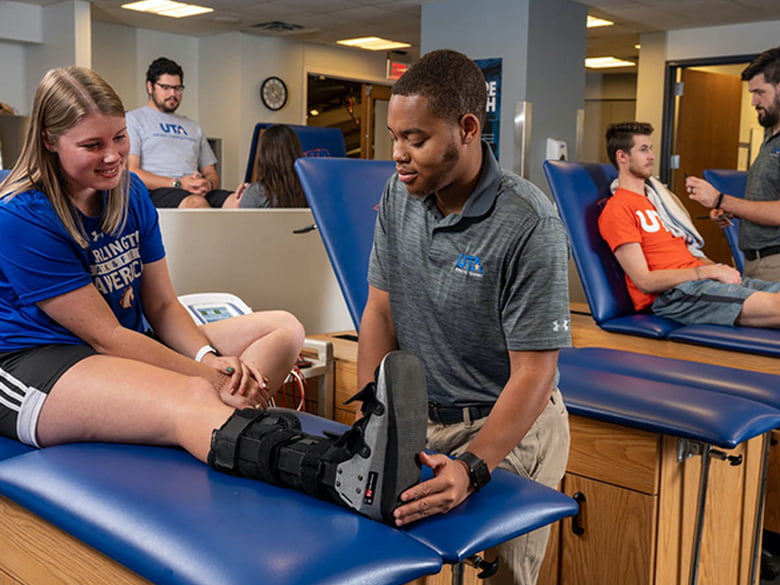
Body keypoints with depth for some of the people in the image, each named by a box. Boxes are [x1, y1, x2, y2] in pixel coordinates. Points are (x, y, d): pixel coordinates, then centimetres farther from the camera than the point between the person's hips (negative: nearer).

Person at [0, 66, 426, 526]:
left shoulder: (130, 194, 7)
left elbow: (162, 305, 6)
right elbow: (106, 335, -18)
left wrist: (209, 357, -15)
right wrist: (211, 378, -24)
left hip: (128, 348, 8)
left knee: (284, 329, -4)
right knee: (191, 400, -39)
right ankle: (348, 475, -65)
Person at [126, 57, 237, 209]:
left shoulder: (193, 127, 32)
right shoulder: (133, 119, 13)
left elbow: (211, 173, 26)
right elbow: (130, 173, -1)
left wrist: (208, 184, -2)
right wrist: (177, 183, -12)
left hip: (198, 192, 5)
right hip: (157, 192, -5)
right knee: (196, 202, -41)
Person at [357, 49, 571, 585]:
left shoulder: (529, 224, -23)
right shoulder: (398, 196, -4)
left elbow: (533, 372, -23)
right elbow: (381, 309, 1)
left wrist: (471, 468, -35)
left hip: (509, 430, -4)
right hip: (420, 420, 5)